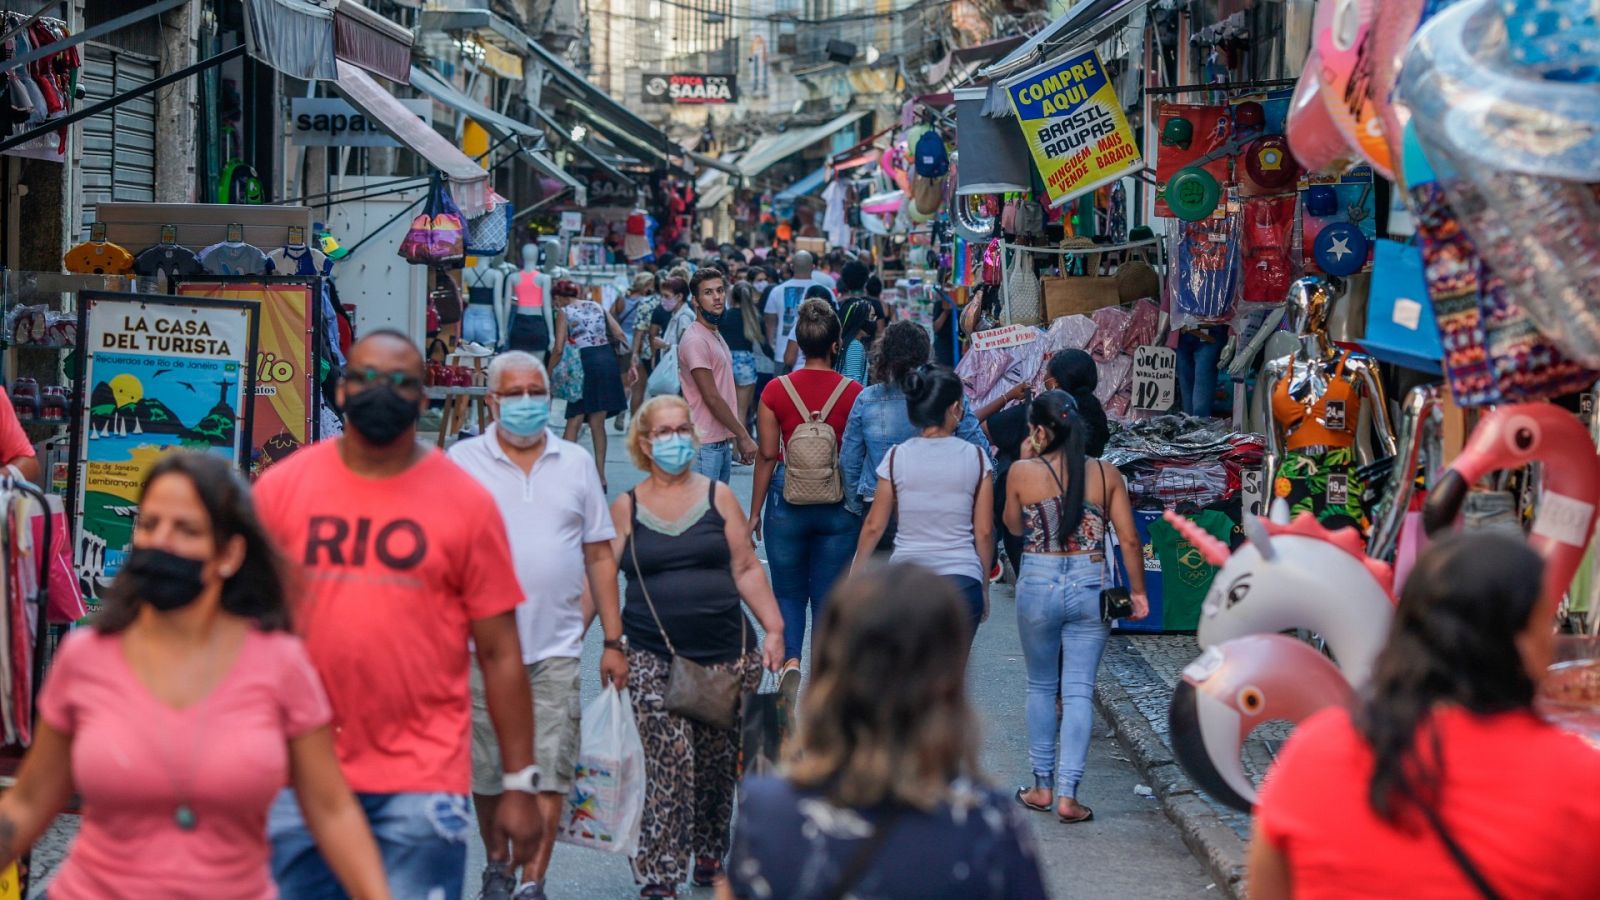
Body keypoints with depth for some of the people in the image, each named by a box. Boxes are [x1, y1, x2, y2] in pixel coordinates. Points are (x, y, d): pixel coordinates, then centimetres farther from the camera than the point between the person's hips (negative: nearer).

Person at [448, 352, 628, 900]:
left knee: (549, 773, -5)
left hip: (555, 649, 1)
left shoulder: (576, 463, 9)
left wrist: (612, 641, 7)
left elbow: (599, 555, 11)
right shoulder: (462, 462, 2)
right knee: (486, 772, 8)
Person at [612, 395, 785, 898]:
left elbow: (746, 568, 7)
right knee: (670, 763, -12)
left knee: (718, 761, 9)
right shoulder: (626, 509, 6)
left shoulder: (717, 497, 7)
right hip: (653, 658, -2)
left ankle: (709, 853, 29)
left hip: (726, 652, 2)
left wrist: (774, 630, -1)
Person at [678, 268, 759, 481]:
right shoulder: (695, 340, -14)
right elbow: (711, 398, -16)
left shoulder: (716, 337, 17)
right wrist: (743, 437, -12)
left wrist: (739, 437, 17)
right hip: (704, 445, -10)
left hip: (723, 442, 10)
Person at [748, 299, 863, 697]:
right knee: (829, 595, 10)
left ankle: (790, 660, -10)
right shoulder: (853, 393, -7)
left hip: (788, 499, 0)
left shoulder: (776, 390, -6)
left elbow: (767, 455, -2)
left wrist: (755, 511, 7)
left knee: (788, 591, 12)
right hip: (839, 504, 0)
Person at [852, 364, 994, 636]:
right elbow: (984, 532, 2)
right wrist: (984, 588, 14)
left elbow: (874, 526, 3)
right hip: (961, 581, -1)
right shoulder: (975, 458, -2)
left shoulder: (897, 457, -1)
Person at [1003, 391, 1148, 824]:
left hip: (1038, 585, -1)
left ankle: (1043, 785, 21)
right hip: (1090, 586, 1)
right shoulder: (1106, 474, -2)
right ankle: (1067, 793, -3)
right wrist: (1137, 591, 9)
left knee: (1041, 686, 16)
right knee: (1079, 691, 3)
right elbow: (1129, 540, -2)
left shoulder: (1024, 472, -7)